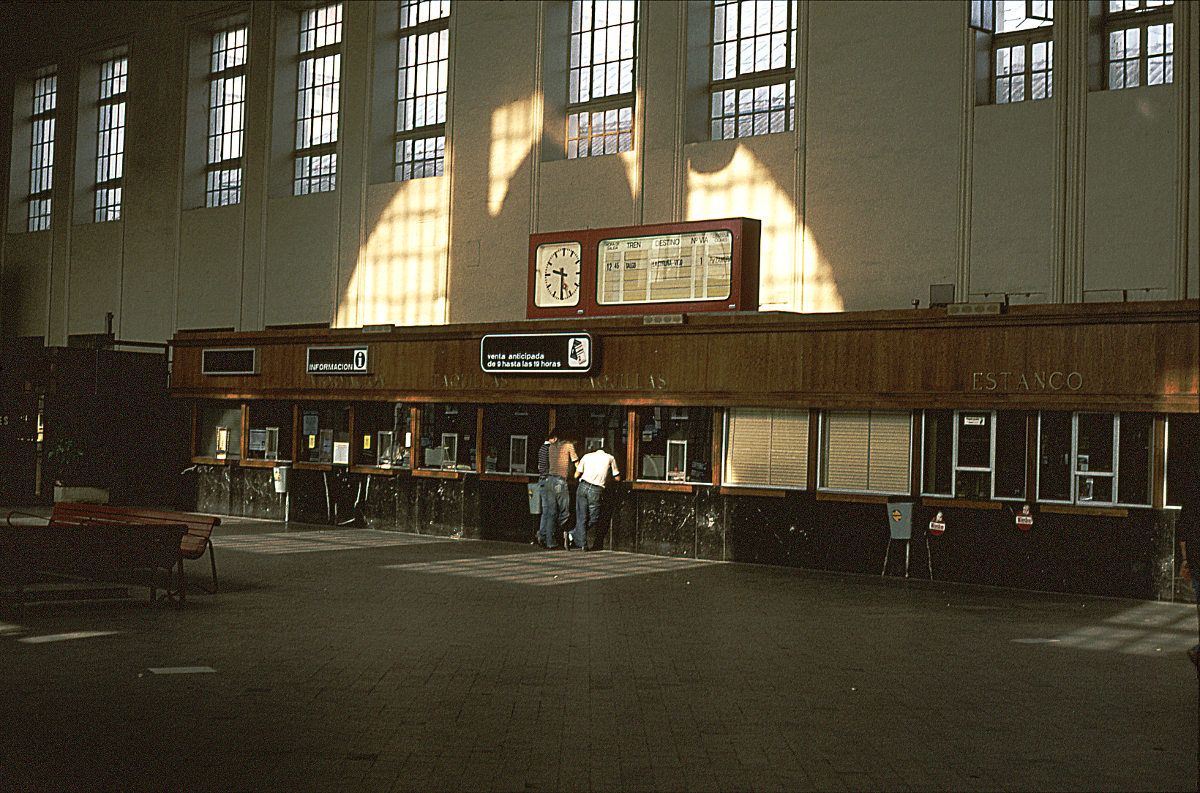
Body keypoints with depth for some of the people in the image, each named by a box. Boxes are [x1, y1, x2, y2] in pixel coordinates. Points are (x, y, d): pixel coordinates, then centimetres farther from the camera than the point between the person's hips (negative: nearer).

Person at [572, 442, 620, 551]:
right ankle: (573, 535, -1)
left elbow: (576, 475, 16)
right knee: (593, 519, 9)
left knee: (581, 517, 6)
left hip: (583, 487, 3)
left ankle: (582, 543, -1)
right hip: (596, 490, -3)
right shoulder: (610, 458, 15)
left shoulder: (587, 456, 19)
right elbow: (617, 477, 23)